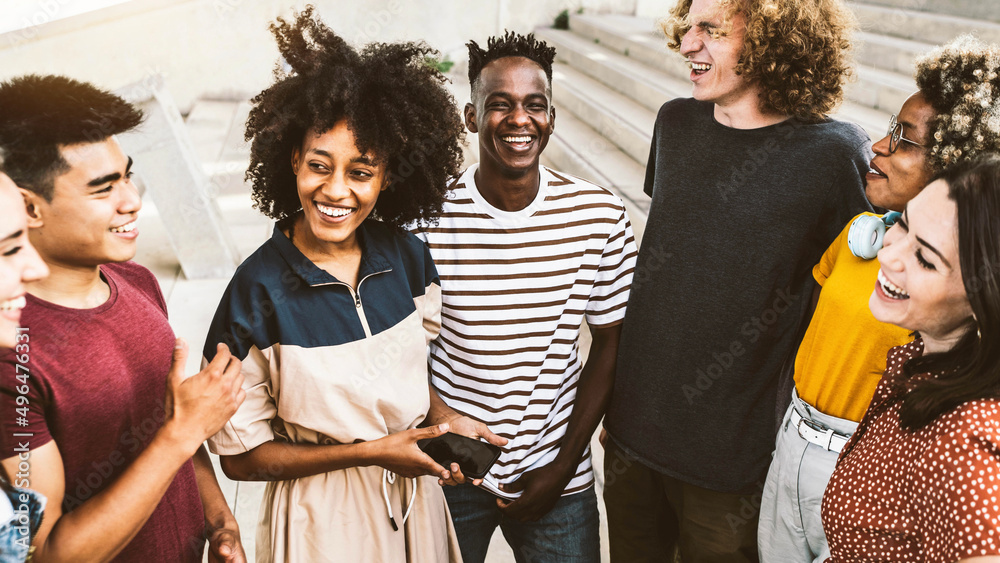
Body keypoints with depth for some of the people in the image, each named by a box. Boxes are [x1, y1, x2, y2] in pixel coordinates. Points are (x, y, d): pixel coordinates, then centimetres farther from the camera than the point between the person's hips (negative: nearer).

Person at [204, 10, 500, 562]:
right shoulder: (257, 290, -21)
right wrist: (368, 452, -17)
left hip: (416, 499, 4)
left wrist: (446, 422, -9)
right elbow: (239, 455, -14)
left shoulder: (407, 256, -9)